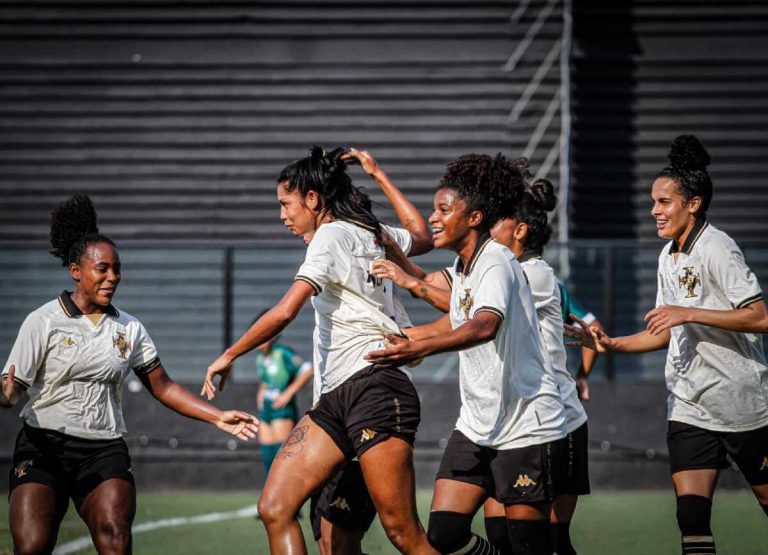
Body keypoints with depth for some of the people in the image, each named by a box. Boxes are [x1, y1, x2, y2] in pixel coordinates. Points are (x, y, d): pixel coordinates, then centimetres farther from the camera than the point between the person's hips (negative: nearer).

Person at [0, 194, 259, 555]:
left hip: (104, 453, 3)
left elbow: (162, 387, 15)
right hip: (44, 446, -3)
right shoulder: (44, 322, -1)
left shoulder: (128, 329, 11)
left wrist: (218, 417, 4)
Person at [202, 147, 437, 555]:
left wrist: (228, 356, -7)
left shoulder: (332, 235, -7)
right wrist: (378, 175, 42)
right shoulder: (373, 234, 18)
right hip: (336, 399, 10)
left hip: (374, 387, -10)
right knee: (274, 509, -2)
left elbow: (284, 312, -17)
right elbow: (422, 236, 41)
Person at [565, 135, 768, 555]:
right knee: (691, 515, -7)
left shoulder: (715, 248, -13)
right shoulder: (669, 257, 12)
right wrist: (610, 344, 9)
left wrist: (689, 313, -23)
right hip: (689, 407, 7)